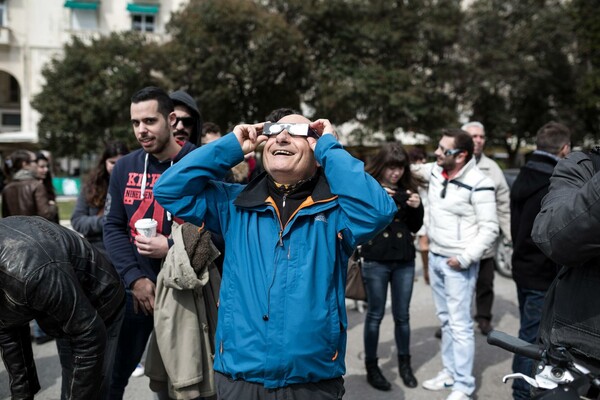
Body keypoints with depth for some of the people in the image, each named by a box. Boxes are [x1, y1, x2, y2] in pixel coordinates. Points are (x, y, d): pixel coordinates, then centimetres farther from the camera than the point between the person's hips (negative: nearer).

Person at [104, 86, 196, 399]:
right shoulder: (124, 168, 3)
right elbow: (113, 227, 3)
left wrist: (172, 247, -19)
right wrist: (135, 278, -8)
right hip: (135, 288, 4)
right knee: (112, 375, 16)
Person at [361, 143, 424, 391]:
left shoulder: (408, 187, 5)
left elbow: (415, 227, 8)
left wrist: (417, 207, -10)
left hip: (404, 261, 3)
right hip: (375, 261, -3)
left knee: (402, 315, 11)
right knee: (375, 314, 7)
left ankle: (404, 364, 28)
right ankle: (371, 366, 20)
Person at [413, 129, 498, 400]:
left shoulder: (478, 184, -18)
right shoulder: (435, 171, 2)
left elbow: (489, 229, -15)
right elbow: (419, 170, 26)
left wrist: (465, 258, -19)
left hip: (458, 263, -7)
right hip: (435, 257, 7)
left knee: (460, 324, -3)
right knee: (445, 319, 16)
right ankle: (449, 373, 29)